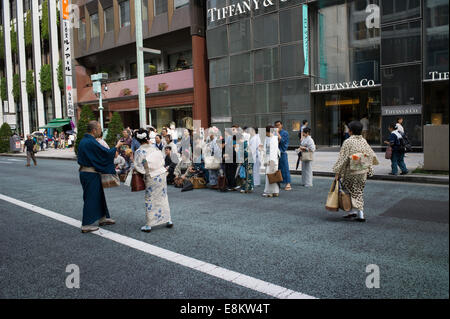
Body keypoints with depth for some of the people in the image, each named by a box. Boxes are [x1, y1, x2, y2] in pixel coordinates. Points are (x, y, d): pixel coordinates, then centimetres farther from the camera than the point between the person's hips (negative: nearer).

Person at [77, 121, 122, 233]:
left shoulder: (83, 140, 10)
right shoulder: (91, 142, -21)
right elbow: (106, 153, -17)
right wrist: (116, 147, -2)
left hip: (84, 172, 10)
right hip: (91, 174, -10)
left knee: (99, 195, 19)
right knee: (91, 198, 0)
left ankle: (103, 218, 32)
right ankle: (86, 225, 8)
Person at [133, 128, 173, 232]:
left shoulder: (139, 152, -12)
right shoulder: (154, 148, 0)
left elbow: (138, 167, -11)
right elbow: (162, 161, 5)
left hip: (151, 178, -4)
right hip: (162, 174, 4)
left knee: (150, 200, 4)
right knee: (163, 197, 15)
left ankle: (149, 225, 8)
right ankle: (168, 220, 21)